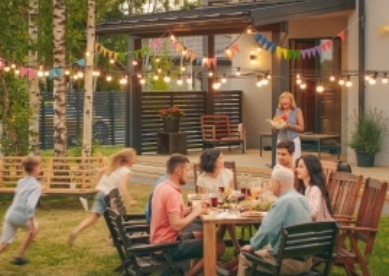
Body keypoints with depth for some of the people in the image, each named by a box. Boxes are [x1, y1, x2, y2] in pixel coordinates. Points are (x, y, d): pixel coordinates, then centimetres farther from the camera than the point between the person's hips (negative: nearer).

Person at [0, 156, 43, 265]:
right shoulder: (36, 186, -10)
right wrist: (32, 225, -21)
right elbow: (30, 205, -22)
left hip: (10, 215, 6)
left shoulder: (21, 182, 13)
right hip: (21, 217, -6)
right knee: (33, 229, 25)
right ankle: (19, 256, 27)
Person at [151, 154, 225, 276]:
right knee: (219, 246, -11)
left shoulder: (163, 187, 9)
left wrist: (192, 209, 1)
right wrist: (195, 212, -13)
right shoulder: (172, 192, -21)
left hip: (160, 243, 10)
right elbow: (176, 225, -26)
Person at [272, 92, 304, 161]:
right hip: (281, 141, 3)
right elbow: (273, 128, 10)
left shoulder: (297, 111, -1)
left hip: (294, 141, -3)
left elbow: (301, 128, -3)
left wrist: (290, 125, -17)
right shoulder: (278, 112, 8)